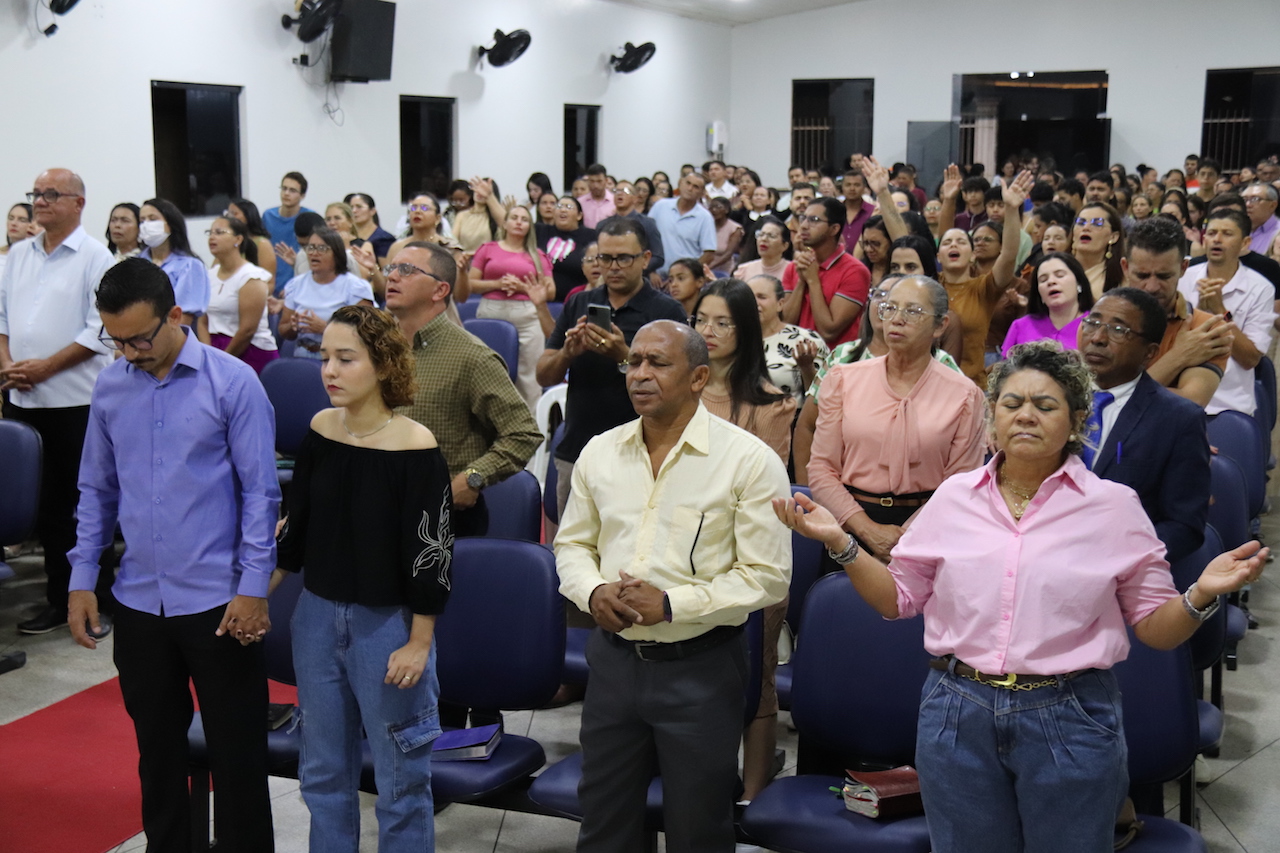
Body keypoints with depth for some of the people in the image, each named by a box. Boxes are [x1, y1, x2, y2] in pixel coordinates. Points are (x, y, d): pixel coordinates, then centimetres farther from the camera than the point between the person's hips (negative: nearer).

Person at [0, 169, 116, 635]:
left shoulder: (95, 257, -5)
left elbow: (100, 330, -12)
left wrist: (44, 367, -16)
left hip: (75, 400, -6)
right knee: (46, 505, 12)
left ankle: (98, 603, 12)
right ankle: (59, 600, 22)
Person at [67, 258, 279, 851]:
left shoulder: (233, 383, -10)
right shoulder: (109, 388, 3)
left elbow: (259, 492, -8)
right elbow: (97, 490, 12)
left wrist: (254, 588, -11)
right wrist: (82, 580, 7)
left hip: (216, 601, -4)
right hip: (138, 601, 4)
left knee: (236, 752, 5)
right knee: (156, 748, 17)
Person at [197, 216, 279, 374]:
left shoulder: (252, 278, -9)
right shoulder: (211, 275, 12)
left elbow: (247, 330, -14)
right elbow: (202, 321, 8)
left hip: (252, 352, -6)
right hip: (217, 348, 6)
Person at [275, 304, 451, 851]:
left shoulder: (415, 447, -16)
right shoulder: (320, 430, -1)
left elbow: (431, 553, -13)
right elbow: (297, 527, 10)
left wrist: (419, 643, -12)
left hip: (387, 622, -5)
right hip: (317, 615, 5)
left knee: (400, 776, 6)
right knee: (323, 772, 17)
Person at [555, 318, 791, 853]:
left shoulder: (749, 460, -11)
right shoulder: (600, 453, 5)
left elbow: (767, 576, -12)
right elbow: (572, 543, 14)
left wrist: (671, 604, -19)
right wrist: (593, 592, -8)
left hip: (700, 667, -4)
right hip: (614, 660, 4)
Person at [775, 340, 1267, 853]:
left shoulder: (1114, 507, -2)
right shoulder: (954, 498, 3)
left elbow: (1155, 628, 1)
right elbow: (898, 599, 10)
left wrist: (1201, 595, -19)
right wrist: (840, 542, -4)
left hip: (1070, 722, -2)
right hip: (958, 716, 2)